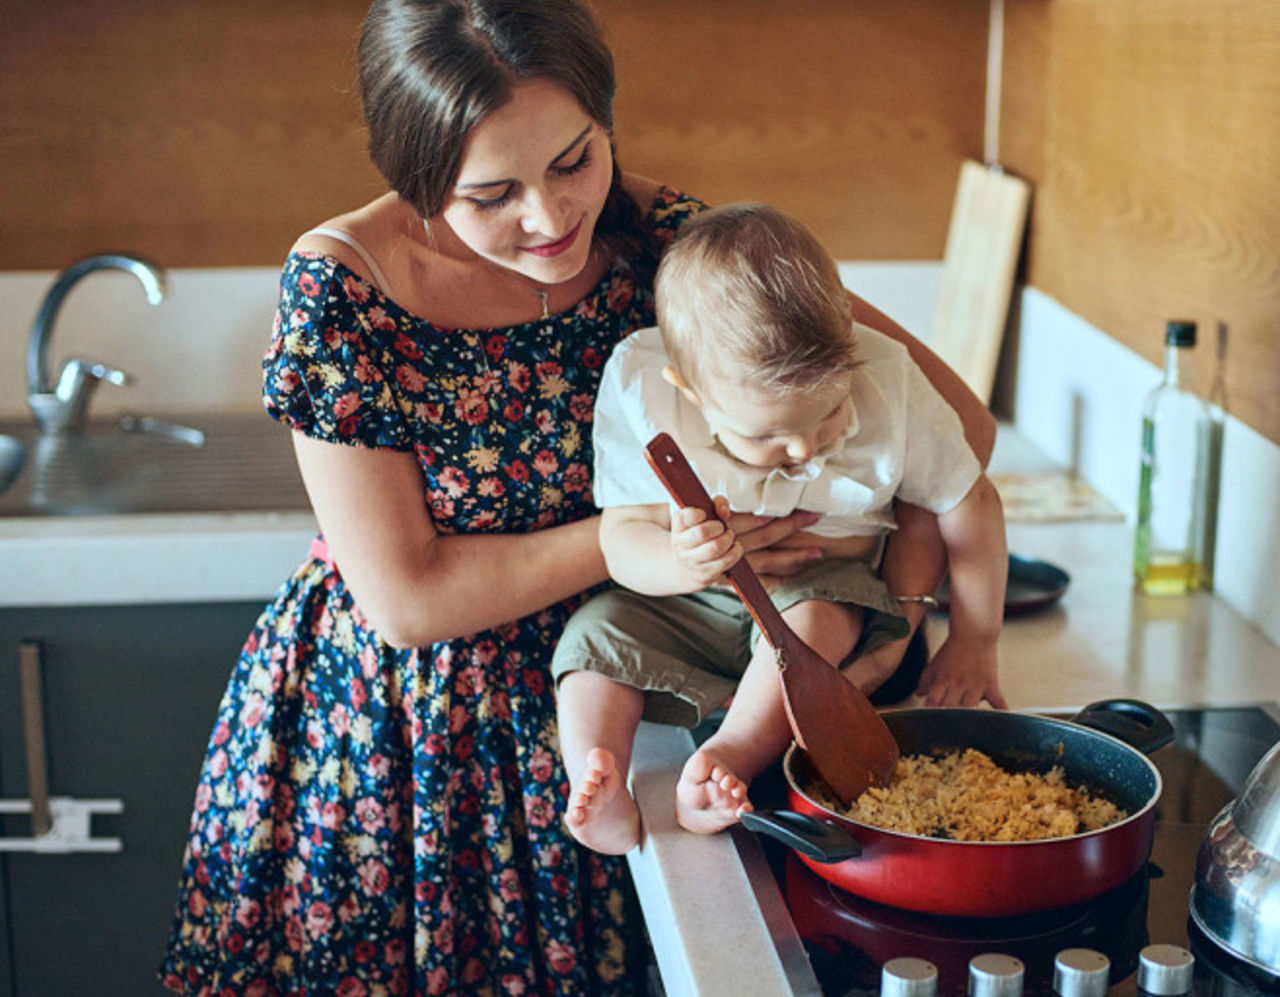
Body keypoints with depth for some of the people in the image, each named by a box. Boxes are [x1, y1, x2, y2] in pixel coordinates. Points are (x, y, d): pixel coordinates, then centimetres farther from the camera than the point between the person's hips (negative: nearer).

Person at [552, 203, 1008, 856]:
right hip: (687, 606, 1)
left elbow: (969, 500, -7)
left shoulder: (886, 383, -22)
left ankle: (726, 760, -40)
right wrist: (678, 562, -45)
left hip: (823, 589, -1)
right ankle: (597, 797, -32)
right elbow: (623, 539, -21)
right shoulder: (637, 388, -24)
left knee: (814, 614, -33)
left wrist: (973, 643, -5)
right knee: (600, 630, -23)